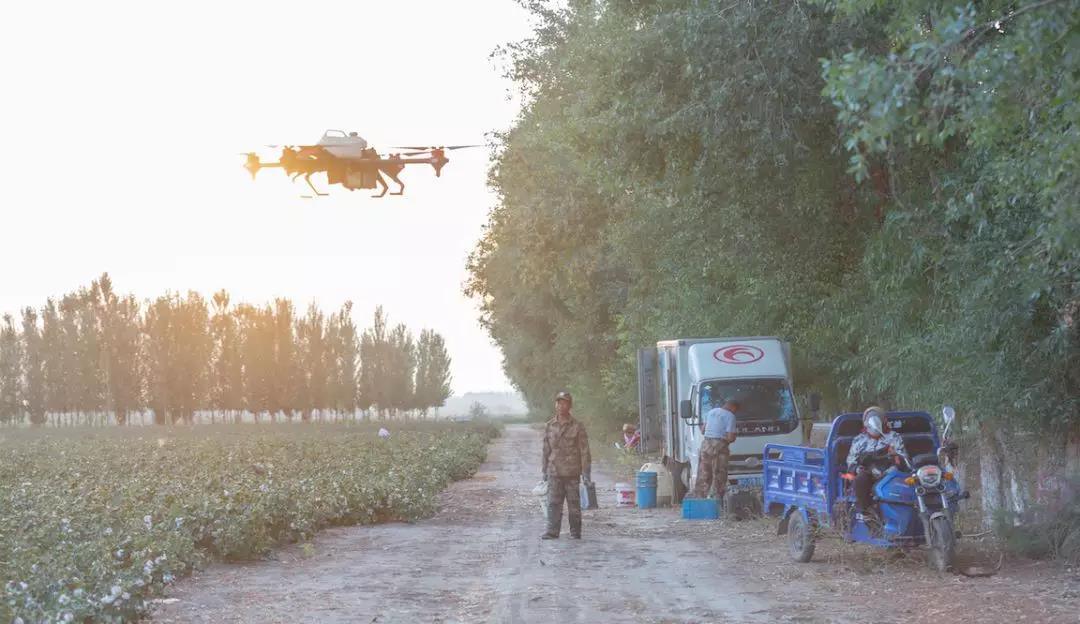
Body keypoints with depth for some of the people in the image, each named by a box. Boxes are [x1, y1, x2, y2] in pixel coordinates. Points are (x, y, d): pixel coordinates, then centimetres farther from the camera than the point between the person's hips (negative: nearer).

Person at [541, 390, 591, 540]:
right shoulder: (550, 426, 8)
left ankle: (575, 531, 11)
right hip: (554, 471, 2)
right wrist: (545, 470, 13)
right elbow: (546, 449, 14)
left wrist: (586, 473, -6)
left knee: (574, 503, 3)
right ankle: (552, 531, -4)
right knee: (553, 502, -4)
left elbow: (584, 451, -2)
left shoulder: (577, 426, -2)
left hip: (572, 471, -2)